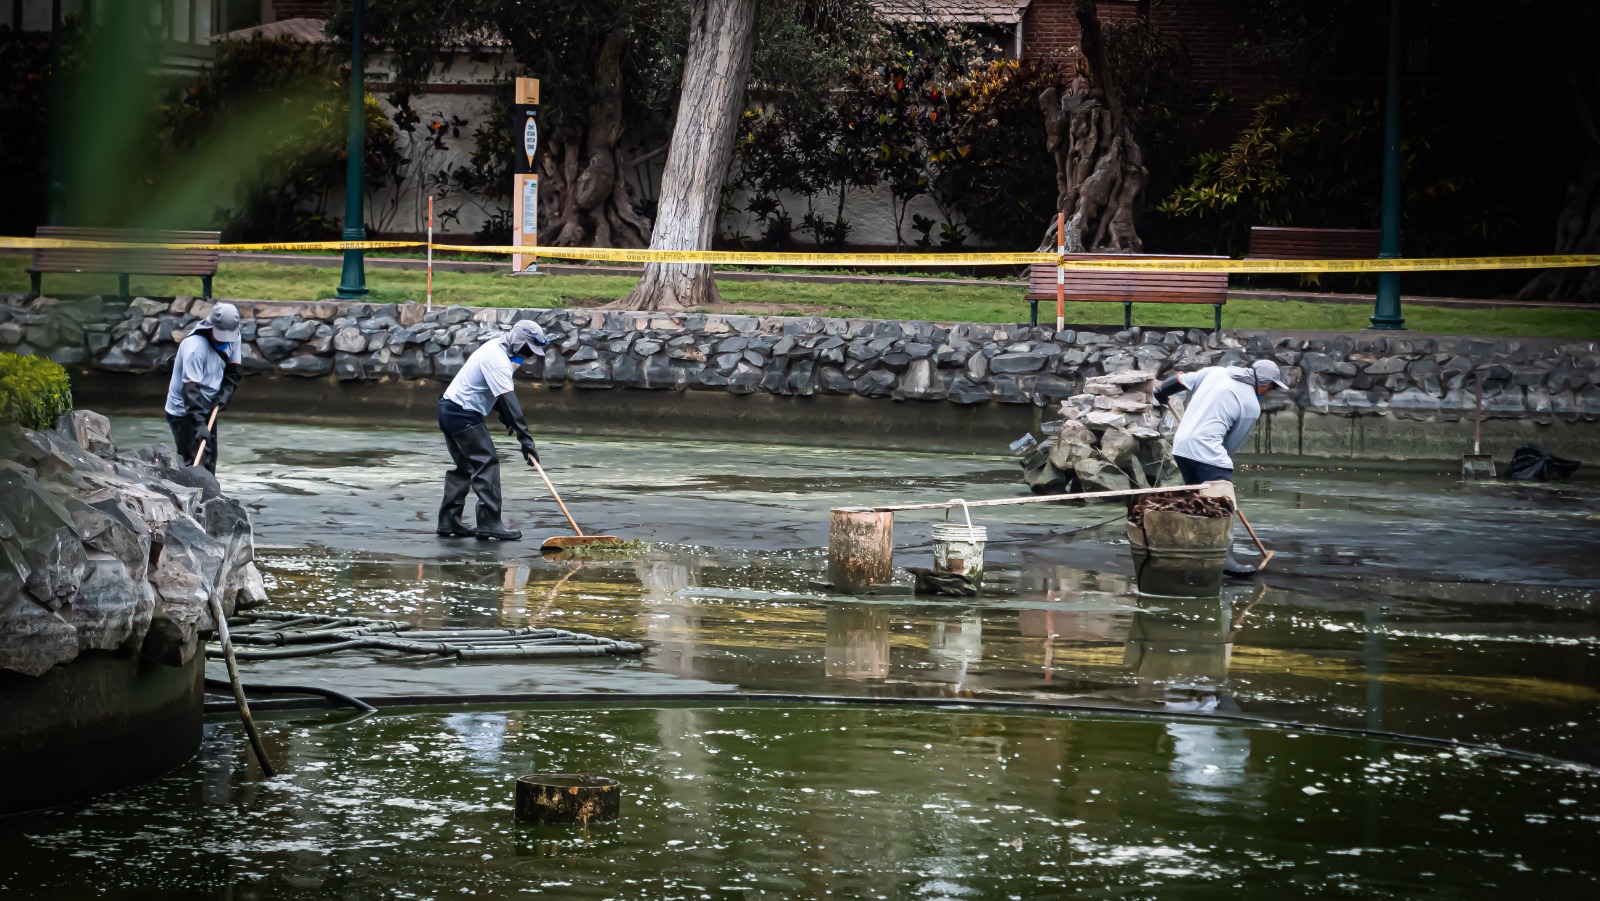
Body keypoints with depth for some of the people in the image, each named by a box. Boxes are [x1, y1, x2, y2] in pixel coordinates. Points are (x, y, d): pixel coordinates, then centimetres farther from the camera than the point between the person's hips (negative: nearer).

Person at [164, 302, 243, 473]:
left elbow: (234, 369, 8)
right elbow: (191, 389, -34)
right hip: (183, 411, -8)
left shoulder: (233, 337, -6)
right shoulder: (195, 347, -30)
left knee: (209, 461, 15)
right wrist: (199, 424, -40)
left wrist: (226, 393, -12)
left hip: (208, 408, 8)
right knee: (193, 462, -15)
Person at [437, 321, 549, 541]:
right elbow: (508, 399, -29)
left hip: (450, 410, 11)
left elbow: (498, 391, 22)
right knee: (487, 463, -11)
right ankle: (489, 523, -15)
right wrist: (525, 438, -32)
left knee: (465, 466, 16)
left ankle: (449, 522, 18)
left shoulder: (496, 349, 11)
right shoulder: (498, 360, -22)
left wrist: (506, 418, 11)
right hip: (463, 415, -11)